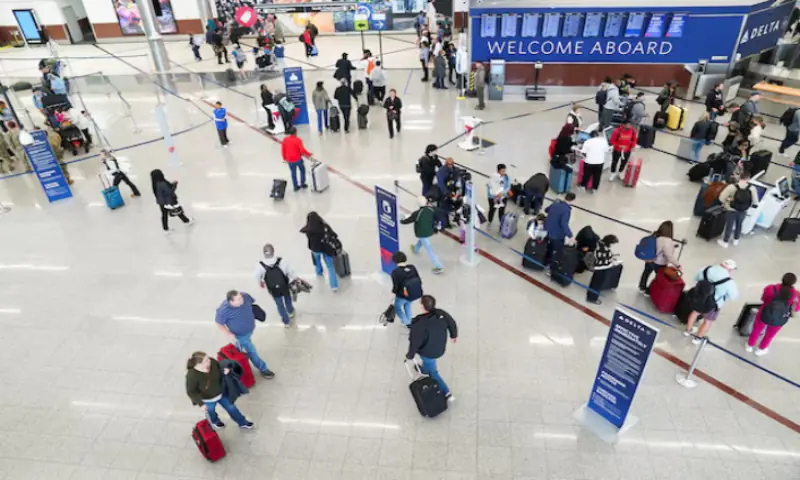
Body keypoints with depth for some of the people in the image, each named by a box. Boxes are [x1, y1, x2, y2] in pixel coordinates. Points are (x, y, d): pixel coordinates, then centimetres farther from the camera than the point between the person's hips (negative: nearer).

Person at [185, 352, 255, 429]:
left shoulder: (212, 362, -26)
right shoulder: (192, 375, -38)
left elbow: (219, 369, -3)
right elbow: (191, 392, -23)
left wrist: (225, 371, -25)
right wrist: (201, 404, -27)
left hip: (220, 393, 3)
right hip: (208, 399, -3)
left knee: (230, 407, 21)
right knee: (211, 412, 30)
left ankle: (243, 423, 46)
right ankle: (215, 422, 66)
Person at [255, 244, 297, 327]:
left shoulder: (260, 265, -27)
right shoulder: (282, 261, -29)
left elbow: (258, 276, -7)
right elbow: (290, 272, -13)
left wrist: (260, 282, 17)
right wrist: (295, 278, 9)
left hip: (273, 290, 0)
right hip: (285, 287, 0)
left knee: (279, 305, 24)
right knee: (287, 300, 31)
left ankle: (286, 322, 41)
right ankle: (291, 312, 60)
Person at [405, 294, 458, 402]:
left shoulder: (419, 323, -36)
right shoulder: (441, 313, -19)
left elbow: (414, 342, -26)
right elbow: (452, 324, -1)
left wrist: (410, 355, -7)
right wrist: (453, 335, 20)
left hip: (428, 352, -6)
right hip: (441, 348, 6)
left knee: (433, 372, 19)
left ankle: (447, 393, 24)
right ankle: (424, 369, 67)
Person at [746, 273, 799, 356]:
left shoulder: (770, 288, -28)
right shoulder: (795, 294, -23)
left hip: (764, 315, -1)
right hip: (779, 321, 1)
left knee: (757, 330, 28)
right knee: (770, 335, 30)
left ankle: (750, 346, 51)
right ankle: (760, 349, 53)